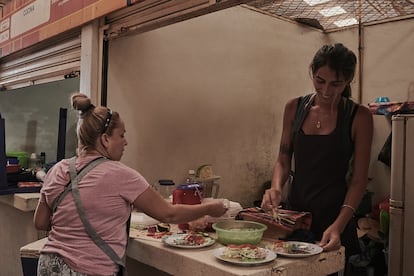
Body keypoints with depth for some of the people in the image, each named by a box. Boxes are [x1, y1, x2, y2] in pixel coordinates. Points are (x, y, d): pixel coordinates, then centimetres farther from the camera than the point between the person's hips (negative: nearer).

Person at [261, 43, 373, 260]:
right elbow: (283, 160, 4)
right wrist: (276, 188, -15)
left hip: (334, 214, -3)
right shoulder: (294, 108, -1)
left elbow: (359, 179, -10)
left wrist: (339, 225, -21)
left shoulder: (359, 117, -9)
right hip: (294, 209, 3)